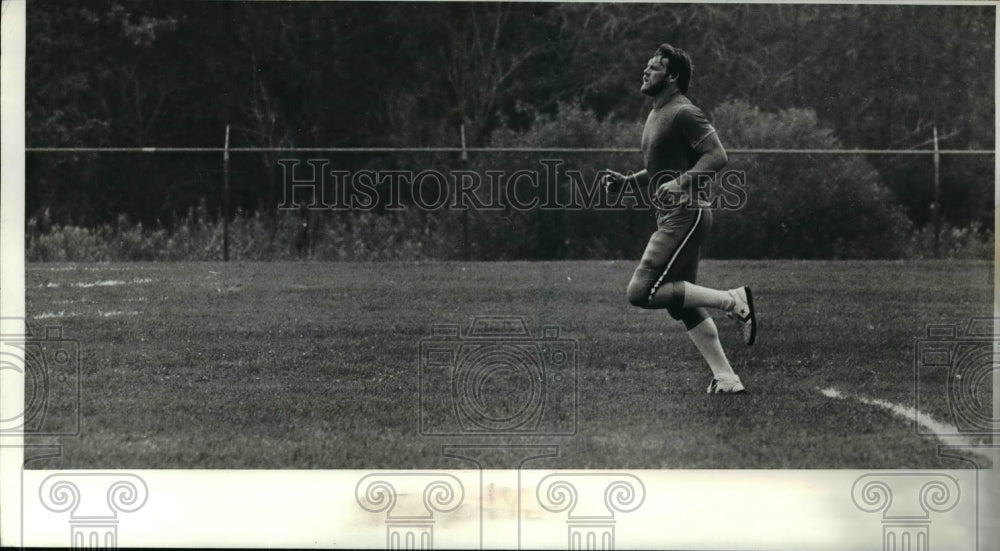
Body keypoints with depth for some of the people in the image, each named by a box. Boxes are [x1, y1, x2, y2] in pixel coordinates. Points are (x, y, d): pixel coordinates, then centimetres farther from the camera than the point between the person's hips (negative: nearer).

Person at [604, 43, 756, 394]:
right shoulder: (656, 115, 18)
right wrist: (627, 181, 15)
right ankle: (726, 379, 11)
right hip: (672, 217, 10)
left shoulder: (684, 113, -12)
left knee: (641, 292, -15)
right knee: (683, 306, 10)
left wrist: (681, 182, -30)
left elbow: (717, 156, -20)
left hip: (685, 216, -10)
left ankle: (732, 300, -11)